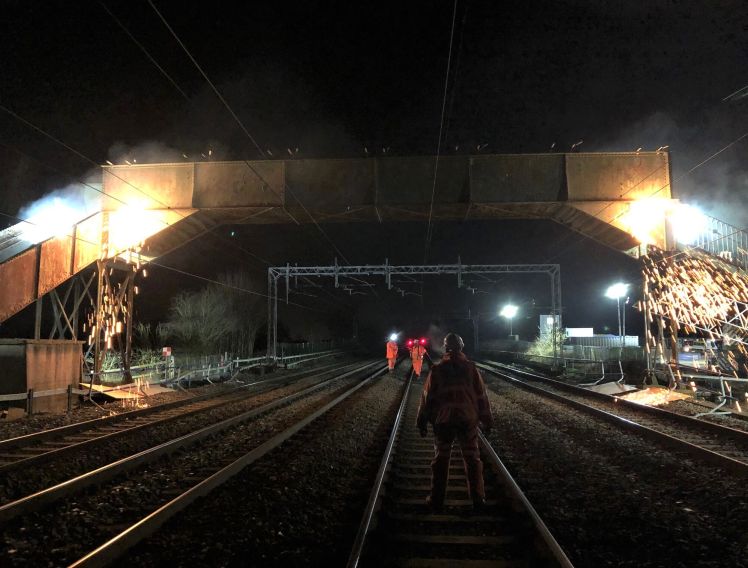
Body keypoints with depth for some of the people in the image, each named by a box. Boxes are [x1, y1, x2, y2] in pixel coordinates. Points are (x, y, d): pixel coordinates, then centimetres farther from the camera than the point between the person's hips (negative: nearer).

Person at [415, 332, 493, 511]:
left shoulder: (436, 370, -3)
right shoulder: (470, 368, -1)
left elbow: (427, 397, -1)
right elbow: (481, 396, 2)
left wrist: (422, 421, 7)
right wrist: (487, 421, 11)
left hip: (443, 420, 0)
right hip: (468, 419, 1)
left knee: (441, 459, 9)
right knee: (472, 459, 10)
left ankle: (437, 499, 13)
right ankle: (478, 498, 13)